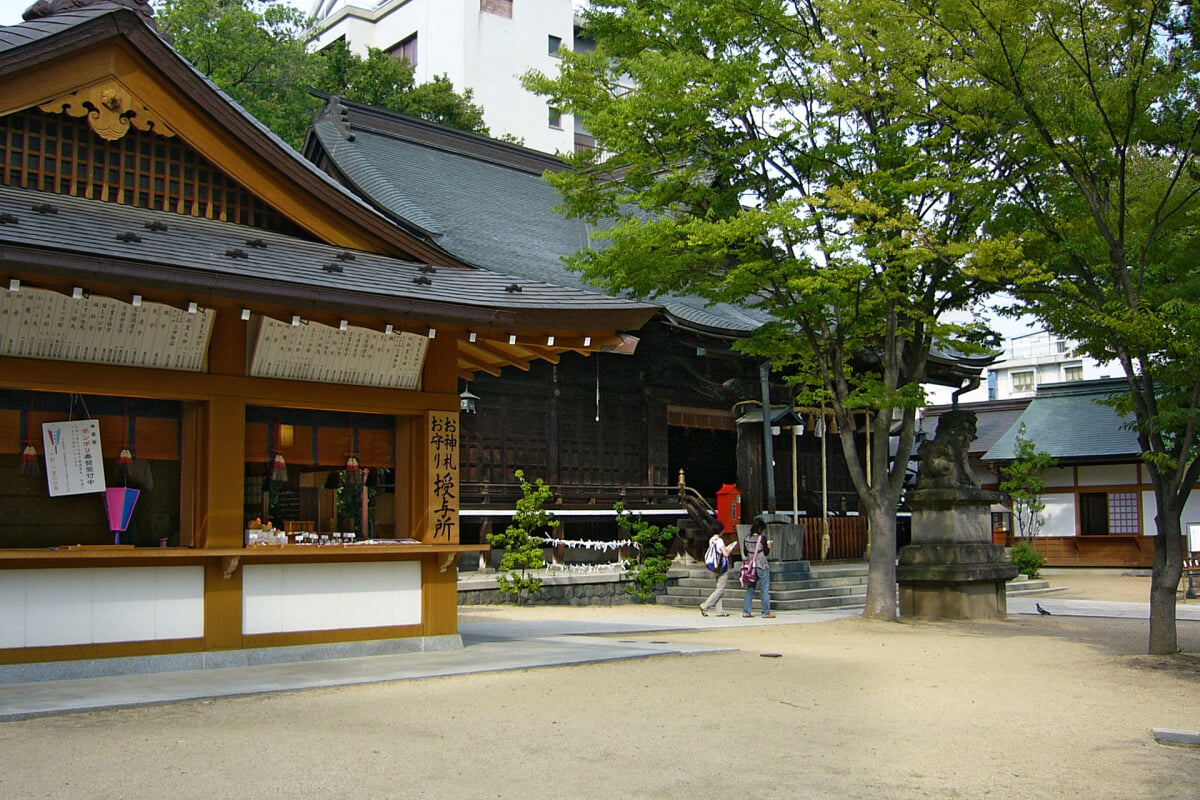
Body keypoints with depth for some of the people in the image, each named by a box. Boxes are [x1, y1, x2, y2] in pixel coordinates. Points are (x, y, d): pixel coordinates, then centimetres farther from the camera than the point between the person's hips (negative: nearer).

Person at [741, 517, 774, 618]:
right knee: (765, 589, 2)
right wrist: (768, 546, 9)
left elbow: (745, 553, 8)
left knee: (750, 588, 12)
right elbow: (766, 553, -8)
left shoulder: (747, 538, 3)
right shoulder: (762, 538, -12)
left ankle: (746, 611, 10)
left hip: (751, 566, 5)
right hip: (762, 566, -5)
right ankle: (766, 612, 3)